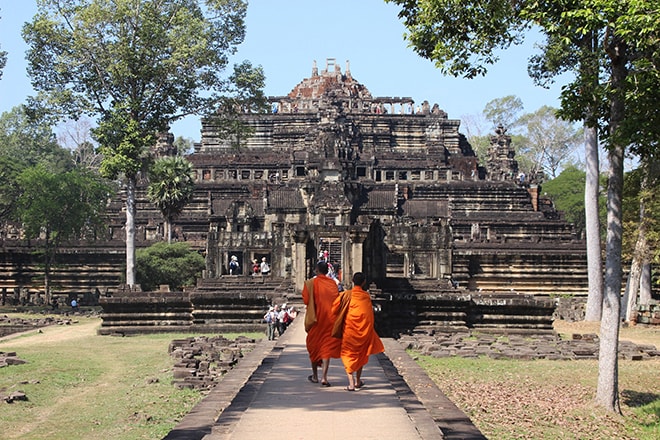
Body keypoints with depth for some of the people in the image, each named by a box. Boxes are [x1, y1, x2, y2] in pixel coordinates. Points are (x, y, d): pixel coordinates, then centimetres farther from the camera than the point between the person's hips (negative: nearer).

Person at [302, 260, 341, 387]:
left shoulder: (311, 283, -8)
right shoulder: (333, 283, 0)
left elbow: (306, 300, -12)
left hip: (316, 319, -1)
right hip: (330, 319, 1)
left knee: (314, 346, 15)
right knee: (327, 347, 1)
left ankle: (315, 375, 23)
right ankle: (324, 377, -11)